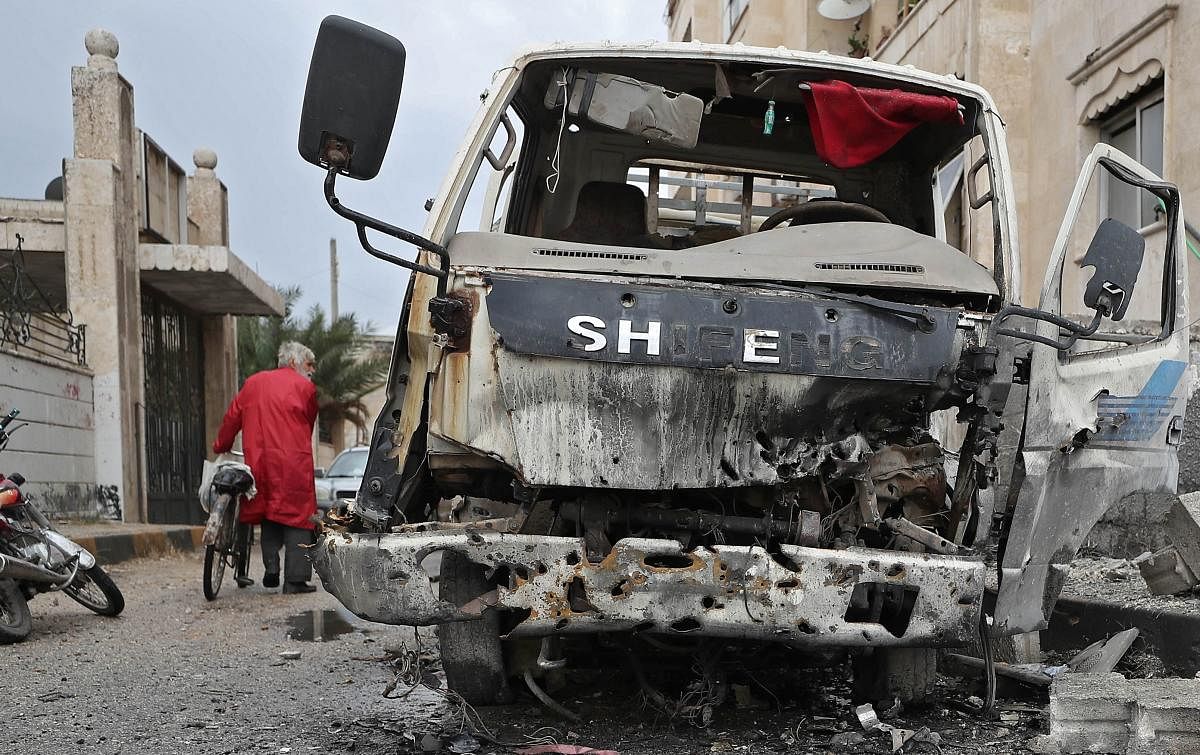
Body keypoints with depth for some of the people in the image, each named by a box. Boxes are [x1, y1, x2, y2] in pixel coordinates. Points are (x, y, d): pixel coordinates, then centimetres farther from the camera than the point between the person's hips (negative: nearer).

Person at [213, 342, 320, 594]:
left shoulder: (254, 382, 15)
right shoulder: (304, 387, 4)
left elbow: (232, 417, 17)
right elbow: (308, 424, 9)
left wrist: (220, 447, 29)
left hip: (260, 460, 4)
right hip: (294, 462, -4)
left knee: (269, 515, 19)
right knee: (296, 516, 0)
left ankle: (271, 567, 7)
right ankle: (295, 579, -3)